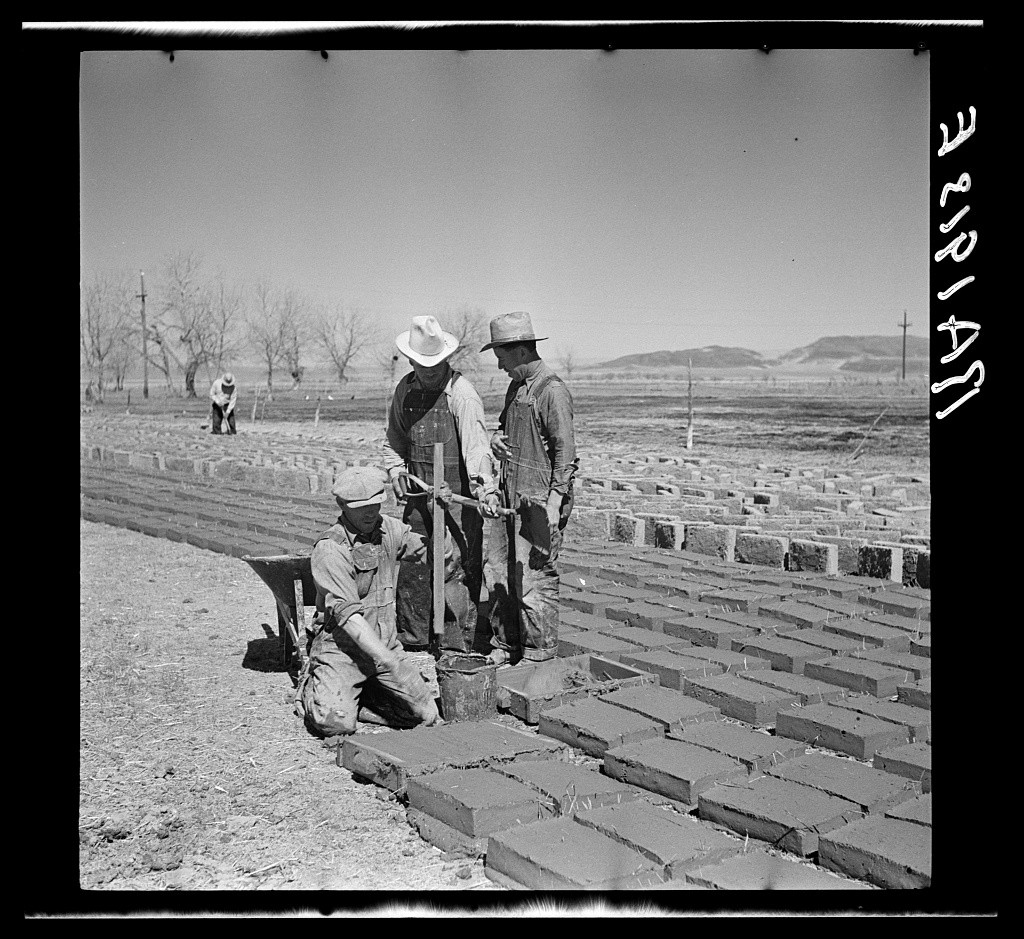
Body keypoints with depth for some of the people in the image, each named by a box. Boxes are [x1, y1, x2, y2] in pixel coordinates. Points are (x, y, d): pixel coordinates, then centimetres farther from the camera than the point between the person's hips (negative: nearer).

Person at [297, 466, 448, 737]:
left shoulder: (389, 529, 5)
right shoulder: (330, 549, -17)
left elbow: (438, 553, 18)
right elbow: (347, 613, -24)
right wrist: (389, 662, -30)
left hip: (385, 646, 6)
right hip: (342, 647, -6)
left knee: (426, 715, -6)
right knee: (337, 723, -23)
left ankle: (360, 695, 16)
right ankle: (310, 687, 12)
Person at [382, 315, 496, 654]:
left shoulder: (462, 393, -14)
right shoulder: (404, 390, 6)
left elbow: (475, 440, -26)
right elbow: (394, 438, 20)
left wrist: (484, 486, -38)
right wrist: (395, 470, 3)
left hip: (457, 496, -6)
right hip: (417, 493, 6)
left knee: (458, 567, -5)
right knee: (411, 564, 10)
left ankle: (458, 645, 5)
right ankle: (412, 638, 24)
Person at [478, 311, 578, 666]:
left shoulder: (552, 391, -13)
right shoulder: (516, 387, 15)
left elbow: (565, 450, -16)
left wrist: (554, 500, -22)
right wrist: (497, 438, 3)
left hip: (540, 501, -9)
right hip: (510, 497, 9)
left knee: (534, 577, -3)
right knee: (497, 572, 12)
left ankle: (539, 654, 9)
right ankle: (504, 645, 24)